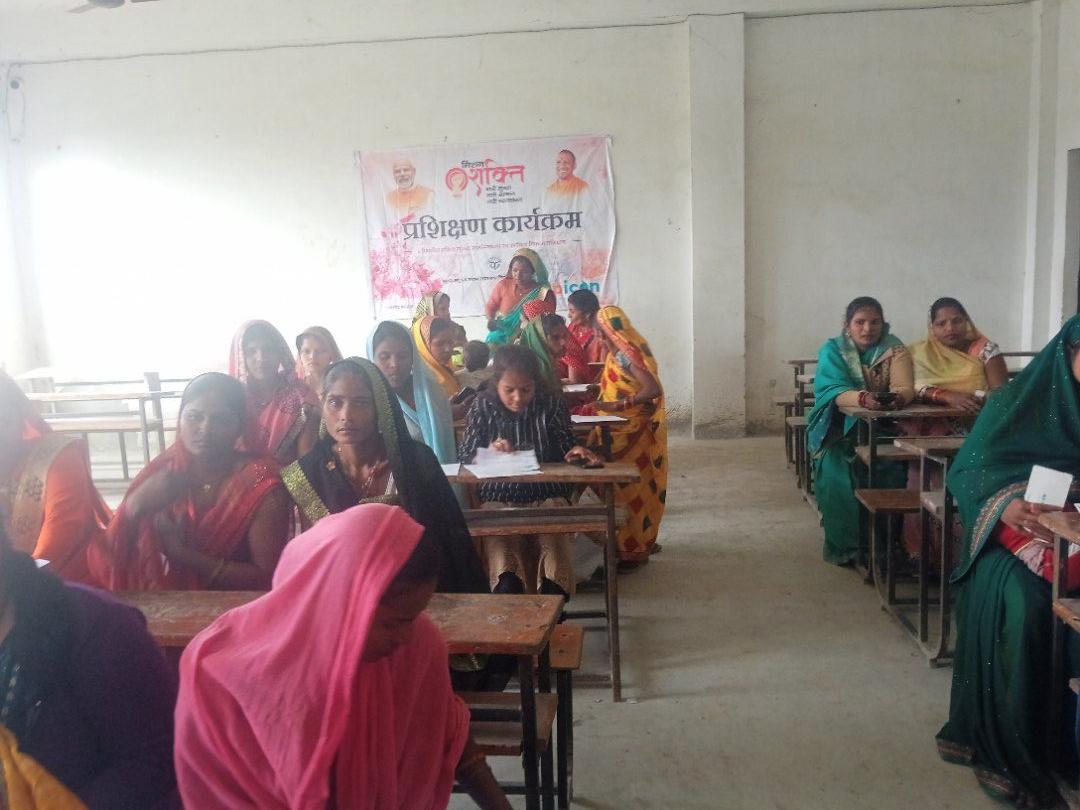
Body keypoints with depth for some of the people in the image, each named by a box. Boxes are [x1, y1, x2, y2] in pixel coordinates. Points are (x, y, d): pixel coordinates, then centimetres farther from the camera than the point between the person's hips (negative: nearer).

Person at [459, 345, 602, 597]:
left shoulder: (552, 404, 1)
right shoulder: (483, 406, 2)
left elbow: (565, 449, 6)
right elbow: (464, 456, 2)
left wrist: (575, 452, -19)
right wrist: (489, 452, -21)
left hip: (546, 494, 0)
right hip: (498, 498, 0)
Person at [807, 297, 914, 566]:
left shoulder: (894, 349, 1)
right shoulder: (832, 349, -3)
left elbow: (904, 388, -14)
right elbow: (832, 391, -19)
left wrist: (897, 398, -39)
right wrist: (862, 399, -40)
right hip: (840, 425, -1)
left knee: (891, 467, -27)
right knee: (835, 467, -29)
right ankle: (844, 545, -15)